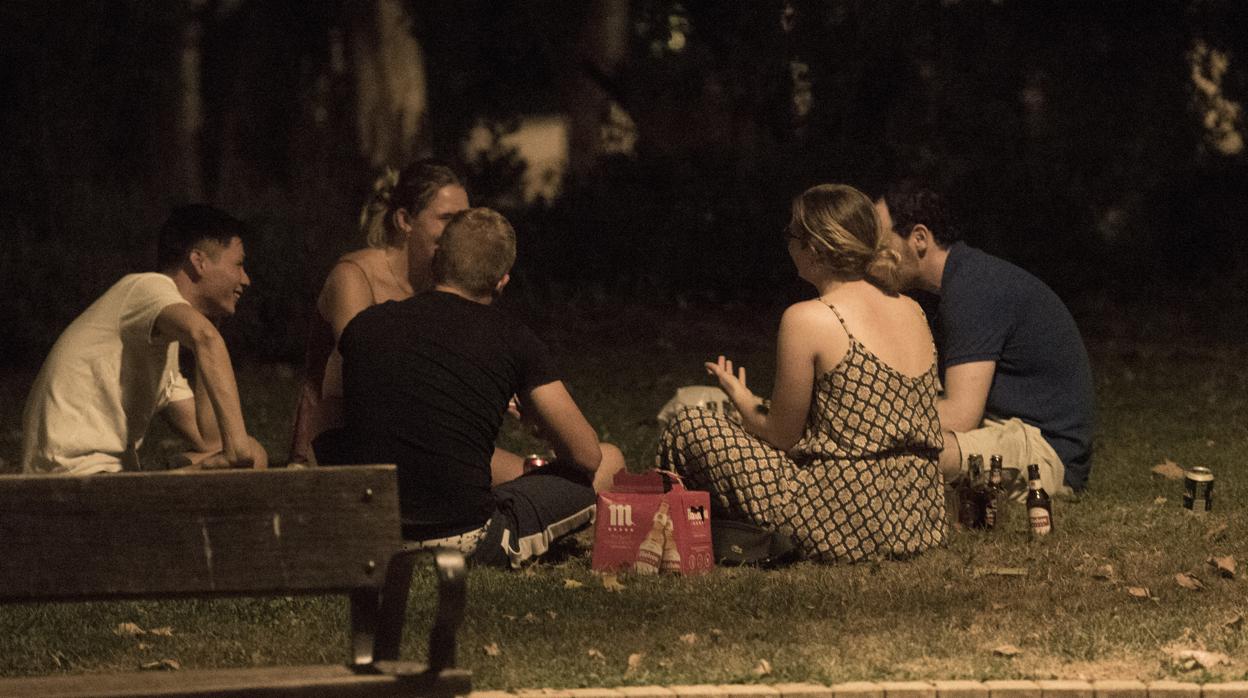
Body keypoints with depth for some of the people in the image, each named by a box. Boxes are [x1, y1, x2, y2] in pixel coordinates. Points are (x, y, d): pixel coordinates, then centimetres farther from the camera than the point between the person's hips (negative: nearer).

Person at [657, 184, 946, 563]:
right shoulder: (911, 311, 9)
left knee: (688, 429, 7)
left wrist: (740, 397, 17)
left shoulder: (807, 319, -12)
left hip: (843, 527, -8)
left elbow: (782, 436, -5)